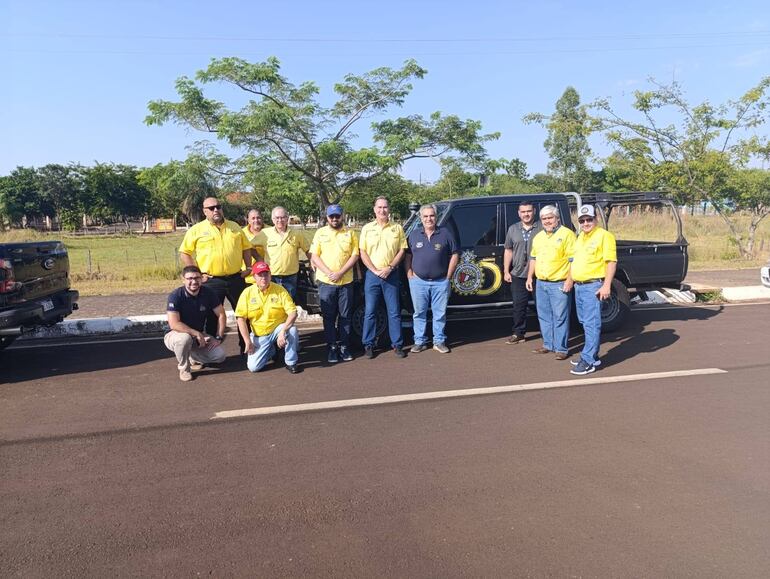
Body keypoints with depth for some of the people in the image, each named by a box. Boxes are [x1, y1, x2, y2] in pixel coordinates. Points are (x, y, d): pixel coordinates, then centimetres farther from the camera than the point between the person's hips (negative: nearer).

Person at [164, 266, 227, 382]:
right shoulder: (175, 296, -22)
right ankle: (183, 368, -12)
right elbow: (174, 324, -29)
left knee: (220, 356, -14)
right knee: (185, 338, -40)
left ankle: (192, 358, 13)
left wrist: (218, 338, -8)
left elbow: (221, 315, -1)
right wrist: (197, 334, -27)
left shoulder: (208, 293, -9)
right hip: (175, 334, -4)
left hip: (199, 336, 4)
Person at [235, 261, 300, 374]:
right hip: (259, 336, 1)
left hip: (277, 329, -1)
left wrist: (283, 332, -30)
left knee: (292, 330, -34)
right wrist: (248, 341, -11)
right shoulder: (247, 292, -6)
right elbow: (240, 318, -6)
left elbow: (293, 313, -16)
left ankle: (291, 362, -10)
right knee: (253, 367, -13)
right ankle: (271, 350, 20)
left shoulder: (280, 290, -9)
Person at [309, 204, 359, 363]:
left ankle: (344, 347, 15)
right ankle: (332, 347, 12)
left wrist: (340, 273, -12)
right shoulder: (320, 233, 6)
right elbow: (314, 256, 0)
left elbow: (354, 256, 0)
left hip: (346, 281, 0)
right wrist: (329, 273, -13)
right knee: (329, 317, 4)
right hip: (325, 282, 0)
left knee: (345, 316, 6)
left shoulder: (350, 233, 5)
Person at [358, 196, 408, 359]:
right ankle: (369, 344, 12)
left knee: (394, 312, 5)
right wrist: (375, 270, -11)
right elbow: (362, 253, 0)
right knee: (370, 312, 3)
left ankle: (397, 344, 13)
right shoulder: (367, 228, 4)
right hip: (372, 274, 0)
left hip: (391, 275, 0)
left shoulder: (397, 228, 5)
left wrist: (390, 268, -10)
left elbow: (402, 251, 3)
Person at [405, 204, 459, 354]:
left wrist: (448, 276, -1)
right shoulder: (414, 235, 7)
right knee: (419, 313, 8)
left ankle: (439, 342, 16)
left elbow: (455, 255, 3)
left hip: (440, 282, -1)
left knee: (440, 313, 5)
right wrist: (409, 274, 1)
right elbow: (408, 255, 12)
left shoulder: (445, 233, 1)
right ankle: (419, 341, 18)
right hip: (418, 281, 1)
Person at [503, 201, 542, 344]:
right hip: (518, 275, 3)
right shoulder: (513, 229, 11)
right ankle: (518, 333, 14)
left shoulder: (542, 228, -1)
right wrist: (506, 271, 8)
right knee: (518, 306, 6)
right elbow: (508, 251, 13)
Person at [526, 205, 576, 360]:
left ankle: (561, 349, 4)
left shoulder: (566, 234, -7)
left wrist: (569, 281, -16)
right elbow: (533, 258, 24)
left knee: (560, 317, -3)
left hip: (559, 284, -7)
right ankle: (548, 345, 24)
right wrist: (529, 277, 17)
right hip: (541, 283, 7)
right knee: (544, 316, 13)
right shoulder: (538, 237, 15)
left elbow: (573, 260, -11)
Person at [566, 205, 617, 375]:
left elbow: (611, 261, -14)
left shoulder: (604, 236, -8)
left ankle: (588, 361, -7)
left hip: (593, 286, -9)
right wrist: (570, 280, 26)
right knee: (585, 323, 14)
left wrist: (606, 286, -21)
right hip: (579, 286, 9)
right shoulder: (580, 237, 17)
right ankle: (593, 356, 25)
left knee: (592, 324, -8)